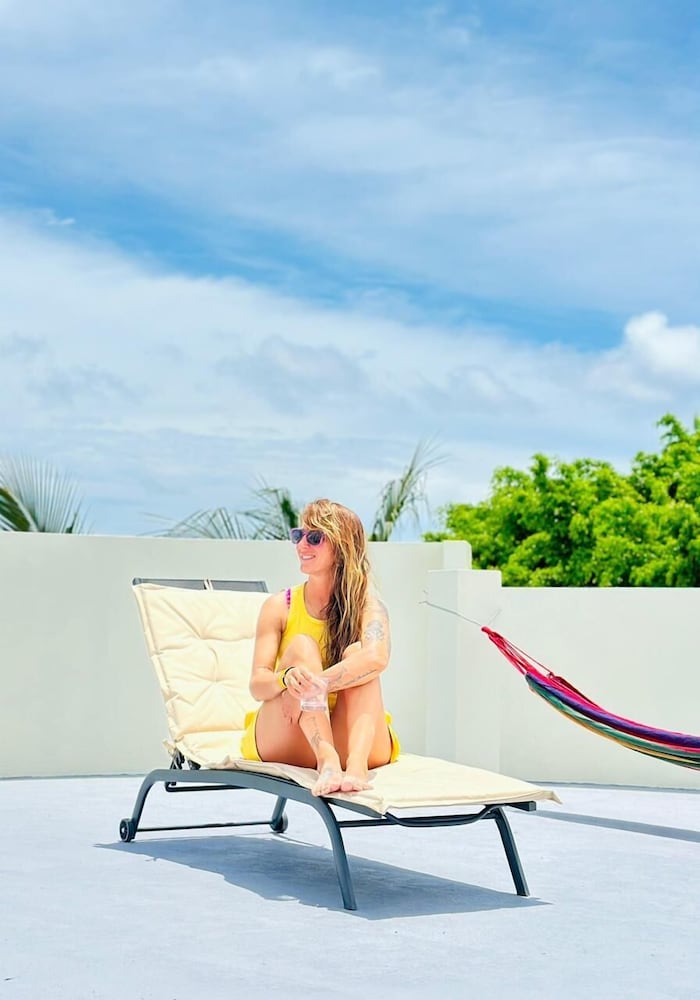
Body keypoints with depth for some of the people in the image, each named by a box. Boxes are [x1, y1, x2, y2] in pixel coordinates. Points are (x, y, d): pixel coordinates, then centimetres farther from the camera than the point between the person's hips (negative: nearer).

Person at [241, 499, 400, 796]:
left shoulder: (366, 603, -1)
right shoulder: (279, 607, 2)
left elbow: (377, 657, -24)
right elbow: (257, 684, -10)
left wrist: (314, 686, -34)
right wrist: (288, 678, -33)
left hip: (355, 740, -1)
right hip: (282, 745, 1)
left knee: (356, 653, -22)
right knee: (301, 646, -21)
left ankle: (356, 764, -47)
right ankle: (327, 761, -45)